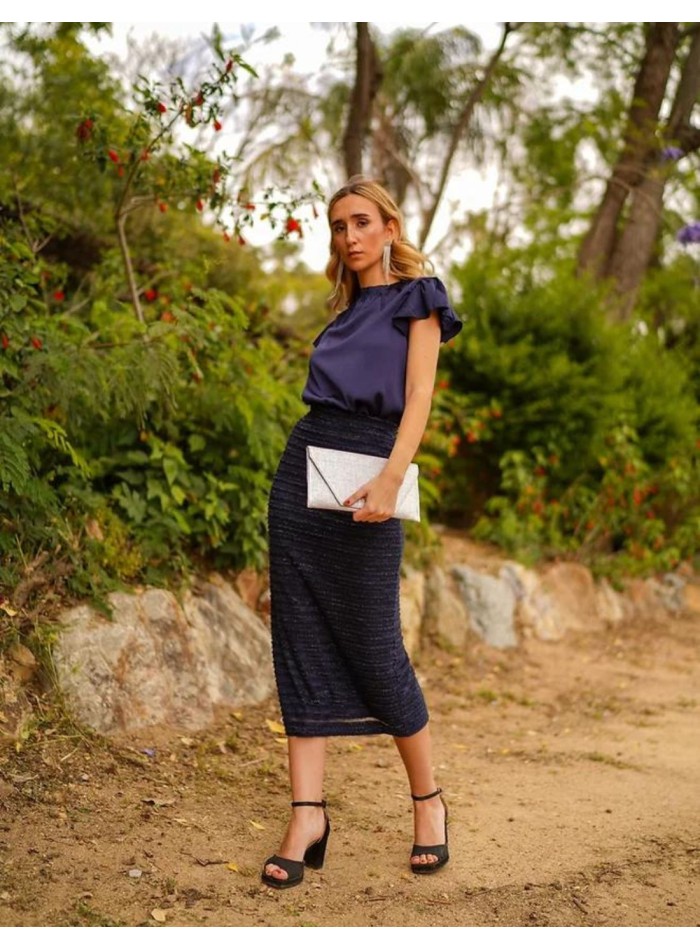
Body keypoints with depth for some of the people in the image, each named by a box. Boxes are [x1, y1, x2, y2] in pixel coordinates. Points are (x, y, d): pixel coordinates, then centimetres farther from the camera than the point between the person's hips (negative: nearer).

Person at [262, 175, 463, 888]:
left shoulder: (417, 297, 2)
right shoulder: (345, 312, 20)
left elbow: (419, 396, -10)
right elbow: (324, 396, 16)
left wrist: (391, 478, -24)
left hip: (366, 477, -6)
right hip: (303, 467, 6)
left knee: (374, 648, -4)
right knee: (301, 641, 1)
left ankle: (428, 801, 15)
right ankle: (307, 815, 4)